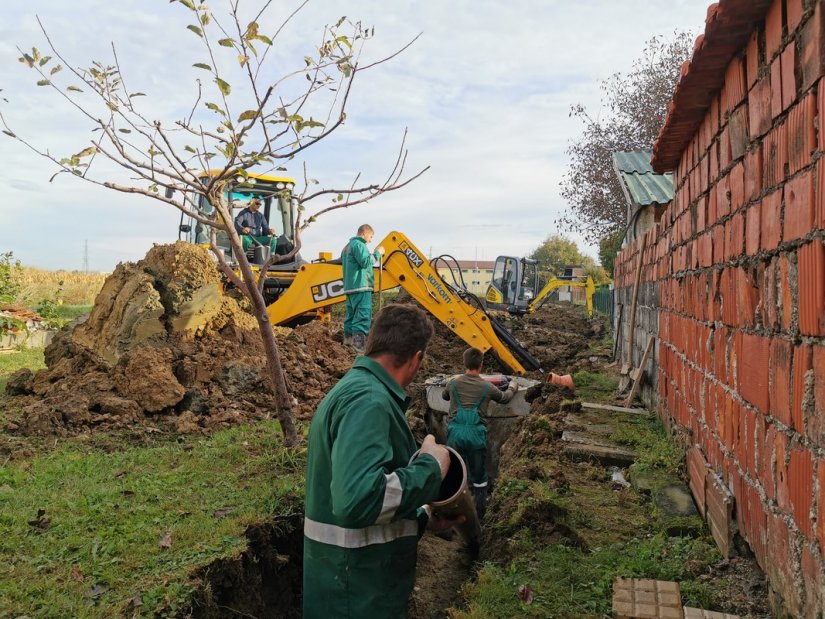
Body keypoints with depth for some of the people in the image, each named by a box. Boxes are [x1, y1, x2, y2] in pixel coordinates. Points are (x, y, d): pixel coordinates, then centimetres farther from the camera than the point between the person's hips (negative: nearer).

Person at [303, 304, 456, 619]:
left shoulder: (356, 387, 9)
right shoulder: (368, 400, -24)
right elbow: (358, 499, -36)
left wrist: (422, 517, 14)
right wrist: (431, 466, -23)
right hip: (357, 589, -9)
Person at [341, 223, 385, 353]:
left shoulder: (347, 246, 23)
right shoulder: (358, 244, -9)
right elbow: (365, 261, -19)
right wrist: (377, 253, -8)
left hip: (350, 287, 10)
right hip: (361, 286, -10)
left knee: (351, 314, 15)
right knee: (363, 316, -14)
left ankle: (348, 338, 21)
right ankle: (359, 344, -20)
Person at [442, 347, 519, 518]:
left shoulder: (453, 383, 3)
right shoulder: (487, 387, 2)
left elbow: (444, 396, 27)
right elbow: (505, 398, 23)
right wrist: (513, 387, 44)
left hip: (455, 433, 0)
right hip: (476, 434, 0)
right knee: (479, 476, 13)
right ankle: (480, 511, 22)